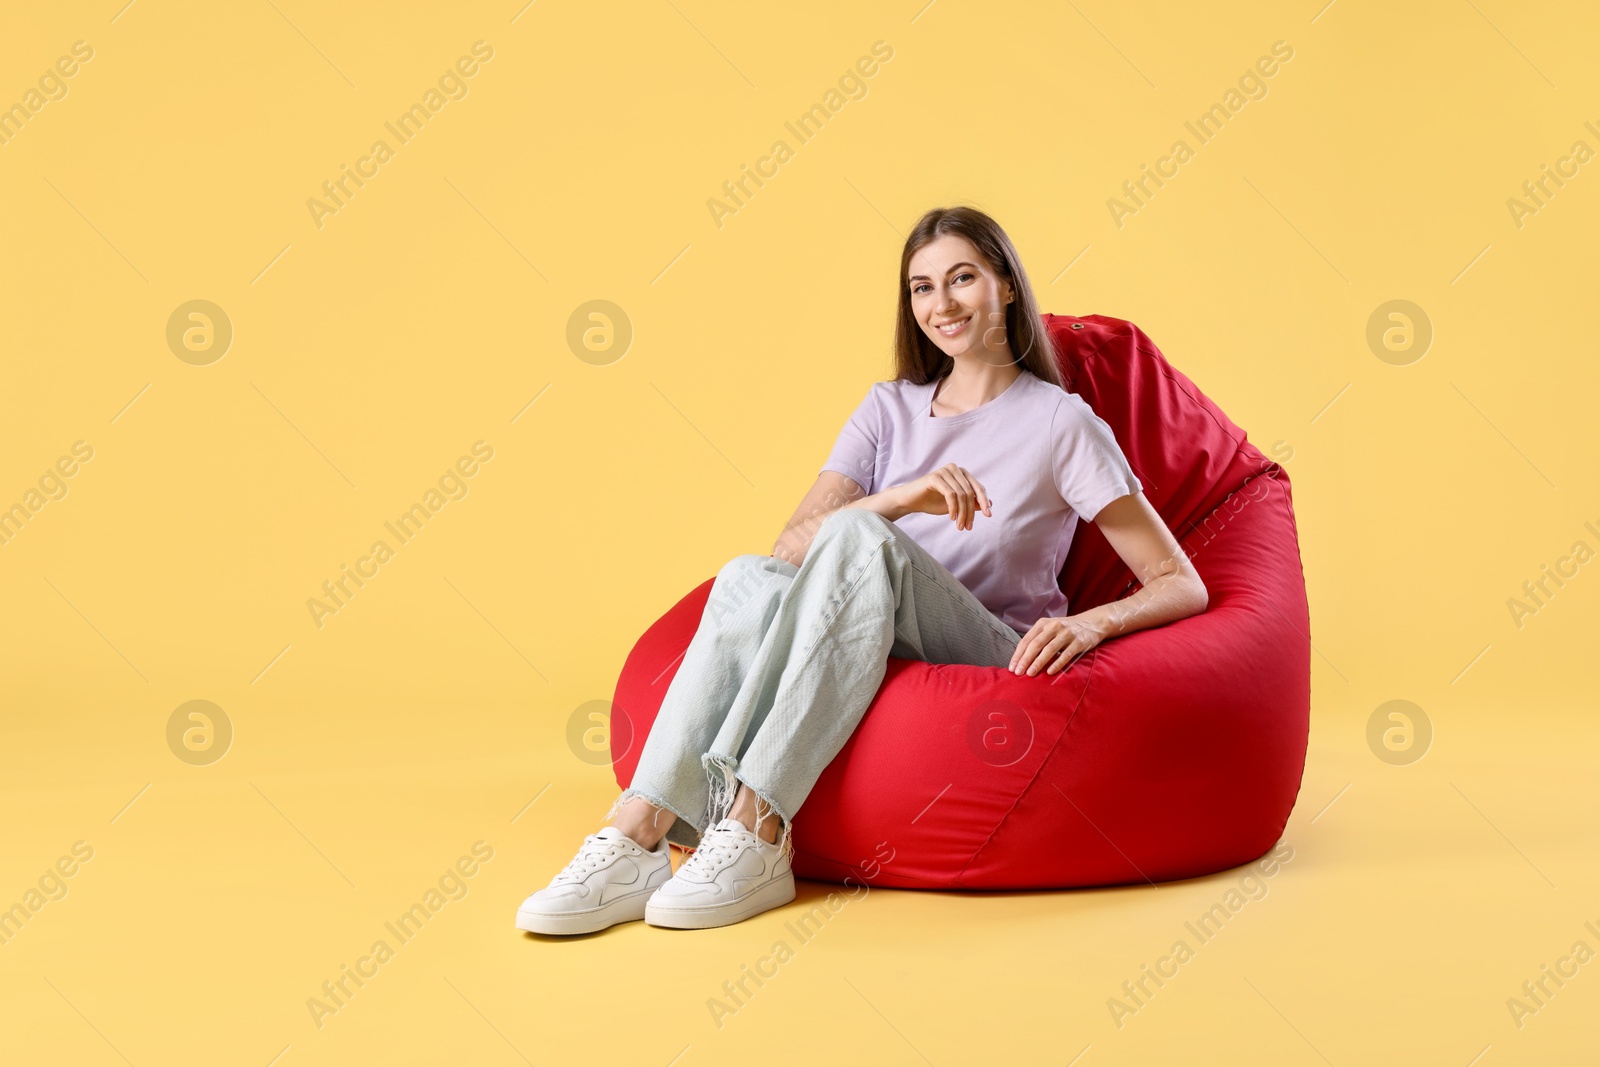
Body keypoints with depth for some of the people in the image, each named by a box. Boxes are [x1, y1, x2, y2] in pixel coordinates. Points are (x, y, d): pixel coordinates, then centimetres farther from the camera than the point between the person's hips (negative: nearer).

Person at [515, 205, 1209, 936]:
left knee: (857, 534, -32)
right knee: (751, 577, -29)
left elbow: (1182, 585, 0)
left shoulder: (1060, 422, 4)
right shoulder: (890, 409, 15)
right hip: (860, 662, 3)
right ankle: (637, 837, -41)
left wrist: (1094, 621, -21)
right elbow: (791, 547, 1)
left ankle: (753, 832, -39)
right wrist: (902, 498, -17)